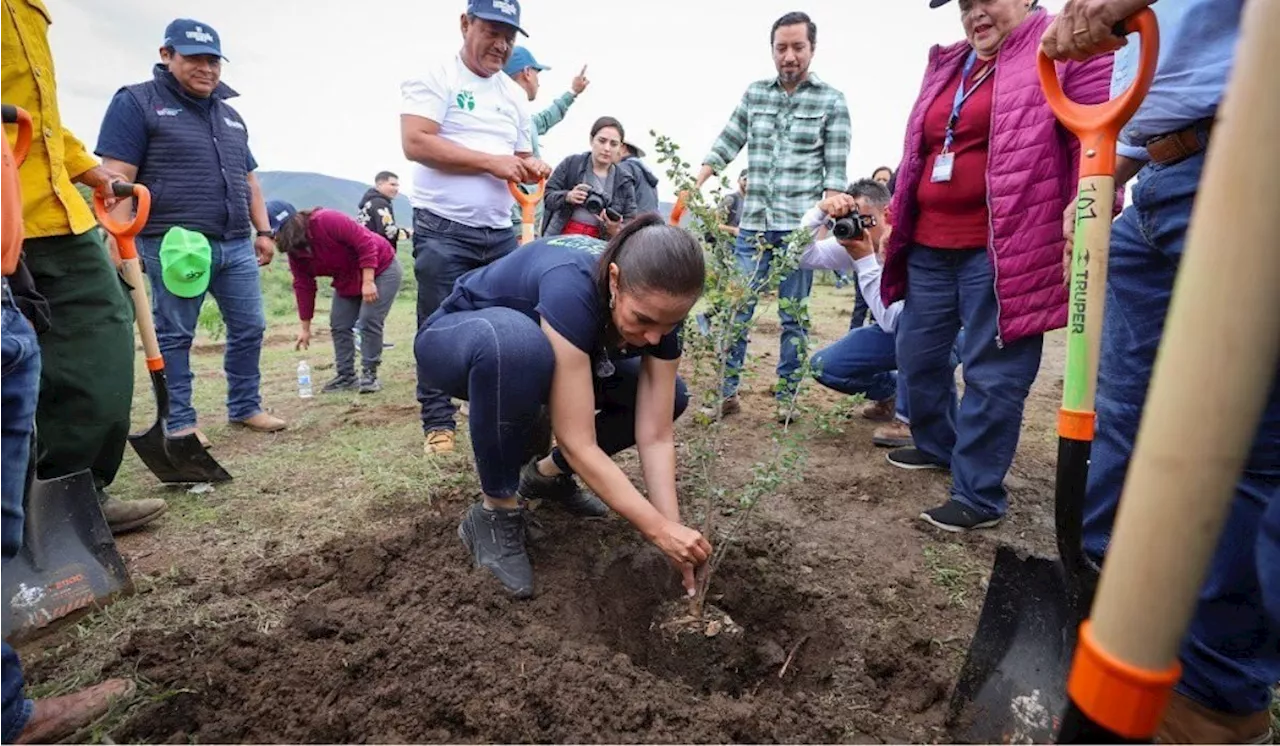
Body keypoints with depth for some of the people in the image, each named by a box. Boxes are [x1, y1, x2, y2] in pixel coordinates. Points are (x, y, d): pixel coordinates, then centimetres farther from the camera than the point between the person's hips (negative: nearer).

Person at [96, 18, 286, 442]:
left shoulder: (230, 115, 20)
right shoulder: (136, 103, 0)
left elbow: (248, 180, 24)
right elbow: (117, 178, -8)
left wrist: (263, 231, 16)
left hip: (236, 244, 6)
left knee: (249, 328, 6)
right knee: (174, 335, 2)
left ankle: (246, 407, 19)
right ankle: (179, 422, 10)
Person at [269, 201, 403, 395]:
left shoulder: (327, 220, -29)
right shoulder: (294, 250, -5)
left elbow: (366, 242, -30)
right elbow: (303, 287, -1)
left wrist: (368, 282, -32)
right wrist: (305, 328, 1)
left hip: (381, 269, -8)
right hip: (347, 280, 8)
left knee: (369, 321, -16)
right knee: (338, 326, 1)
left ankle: (370, 375, -6)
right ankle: (346, 376, 10)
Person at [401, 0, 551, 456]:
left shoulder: (514, 94, 17)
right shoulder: (434, 77, -3)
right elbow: (416, 143, -15)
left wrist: (529, 167, -3)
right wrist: (493, 162, -17)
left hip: (500, 233, 6)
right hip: (443, 230, -6)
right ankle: (438, 424, 12)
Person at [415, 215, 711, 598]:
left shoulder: (657, 307, -21)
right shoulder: (572, 287, -40)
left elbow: (656, 436, -20)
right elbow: (578, 442, -39)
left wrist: (674, 530, -26)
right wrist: (661, 530, -36)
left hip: (544, 358, 6)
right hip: (458, 342, -5)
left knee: (670, 397, -8)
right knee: (516, 342, -42)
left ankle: (548, 473, 9)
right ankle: (496, 513, -19)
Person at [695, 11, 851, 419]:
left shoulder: (831, 101, 3)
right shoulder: (753, 94, 12)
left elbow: (835, 171, -1)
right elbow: (725, 145, 13)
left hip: (799, 227, -2)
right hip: (752, 224, 3)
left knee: (793, 317, 5)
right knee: (736, 311, 2)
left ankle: (786, 398, 16)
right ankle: (727, 394, 13)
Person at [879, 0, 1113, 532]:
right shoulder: (946, 67, 20)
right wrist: (898, 219, 25)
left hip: (1000, 251, -7)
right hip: (929, 247, 8)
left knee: (992, 372, -2)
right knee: (917, 355, 15)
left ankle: (978, 495, 10)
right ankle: (937, 445, 38)